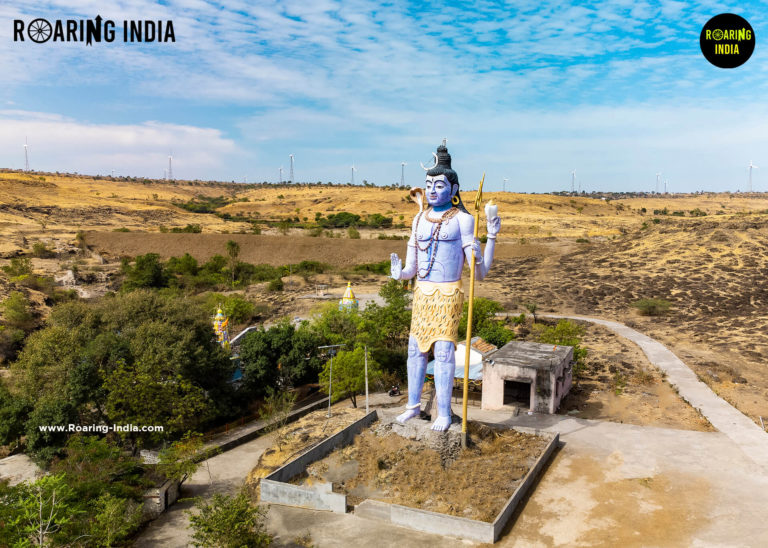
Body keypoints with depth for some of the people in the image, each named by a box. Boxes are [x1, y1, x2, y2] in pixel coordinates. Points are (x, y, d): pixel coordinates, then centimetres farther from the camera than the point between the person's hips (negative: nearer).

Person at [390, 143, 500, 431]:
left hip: (448, 294, -6)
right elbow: (412, 267, 12)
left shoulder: (462, 220, -8)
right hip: (422, 292, 6)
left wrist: (492, 237, -23)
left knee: (444, 351, -5)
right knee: (416, 348, 10)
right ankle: (413, 405, 26)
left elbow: (480, 272, -11)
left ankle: (444, 413, 9)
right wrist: (400, 273, -9)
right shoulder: (419, 219, 9)